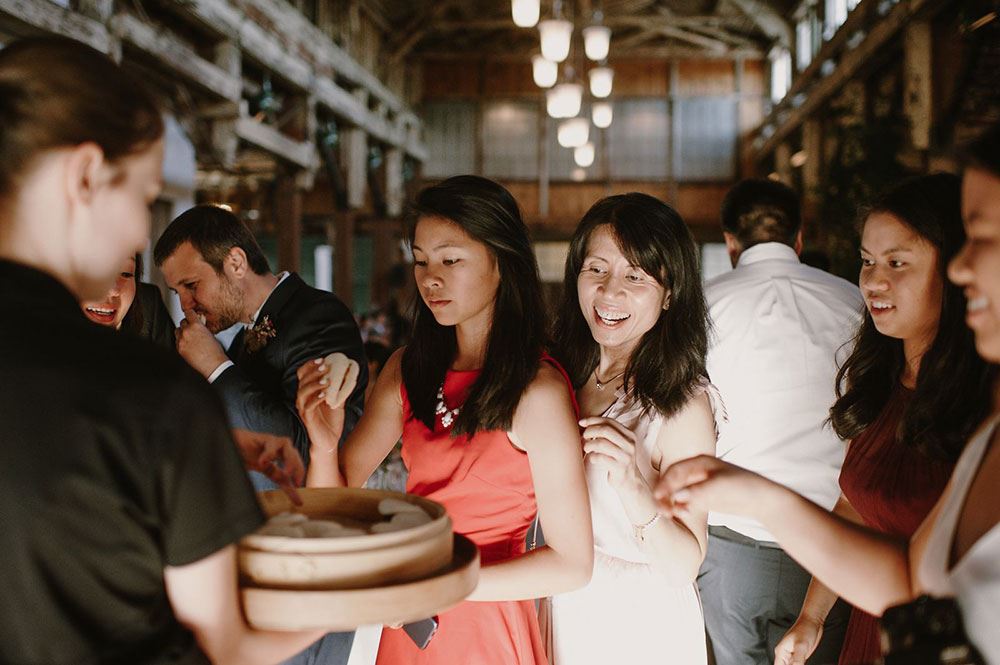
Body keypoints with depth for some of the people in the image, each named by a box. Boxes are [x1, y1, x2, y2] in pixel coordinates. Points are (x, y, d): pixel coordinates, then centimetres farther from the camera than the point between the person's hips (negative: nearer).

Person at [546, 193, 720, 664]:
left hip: (640, 626, -5)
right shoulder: (563, 377, -3)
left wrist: (633, 487, -33)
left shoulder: (683, 402, -19)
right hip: (564, 613, 5)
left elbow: (685, 566, -20)